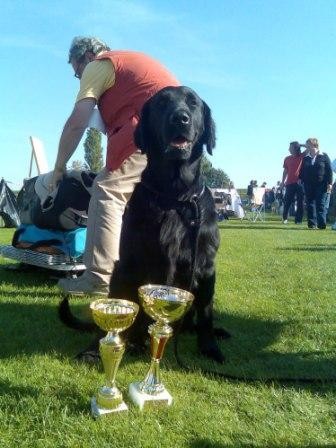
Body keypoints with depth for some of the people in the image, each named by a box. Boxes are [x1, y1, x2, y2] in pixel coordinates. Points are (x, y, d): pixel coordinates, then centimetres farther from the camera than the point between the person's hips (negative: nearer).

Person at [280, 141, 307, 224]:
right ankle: (284, 218, 12)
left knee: (300, 202, 0)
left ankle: (298, 220, 4)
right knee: (287, 202, 2)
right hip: (289, 183, 2)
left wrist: (300, 145, 4)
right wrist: (283, 181, 10)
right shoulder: (287, 159, 12)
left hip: (299, 182, -1)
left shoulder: (301, 156, 5)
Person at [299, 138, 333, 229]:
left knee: (321, 205, -5)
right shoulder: (306, 159, 11)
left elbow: (329, 170, -3)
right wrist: (300, 179, 5)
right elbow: (302, 171, 17)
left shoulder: (324, 156, -1)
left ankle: (322, 224, -4)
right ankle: (312, 224, 8)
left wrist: (329, 183, -9)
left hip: (321, 185, -4)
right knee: (310, 205, 4)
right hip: (309, 185, 4)